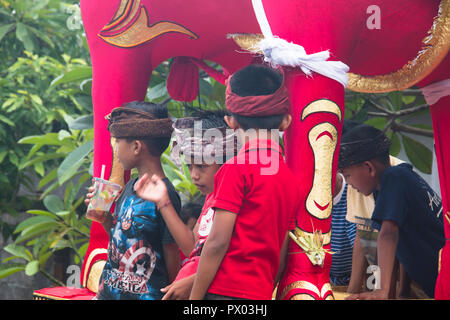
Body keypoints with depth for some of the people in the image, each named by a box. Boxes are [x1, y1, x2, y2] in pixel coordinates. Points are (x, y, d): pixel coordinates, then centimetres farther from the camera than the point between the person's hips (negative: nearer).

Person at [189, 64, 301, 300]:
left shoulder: (236, 169, -8)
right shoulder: (289, 177, 11)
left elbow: (217, 241, -12)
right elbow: (281, 256, 14)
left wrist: (194, 297, -7)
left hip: (226, 291, -7)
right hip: (261, 293, 7)